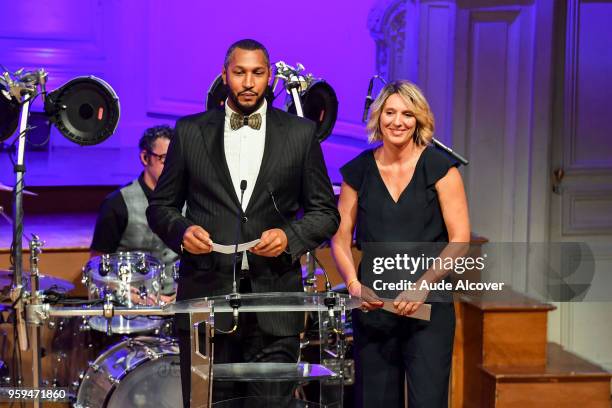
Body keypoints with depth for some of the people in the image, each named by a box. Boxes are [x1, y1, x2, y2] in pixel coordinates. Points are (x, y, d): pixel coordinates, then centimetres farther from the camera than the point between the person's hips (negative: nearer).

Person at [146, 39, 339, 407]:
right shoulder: (190, 132, 8)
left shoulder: (300, 133, 7)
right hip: (206, 297, 1)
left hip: (274, 306, 0)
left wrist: (290, 236, -9)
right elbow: (160, 206, 13)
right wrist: (182, 230, -7)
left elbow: (326, 212, 9)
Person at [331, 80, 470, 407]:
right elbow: (340, 237, 9)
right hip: (372, 303, 3)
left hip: (427, 304, -3)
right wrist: (353, 282, -8)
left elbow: (460, 239, -5)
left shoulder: (439, 167, -1)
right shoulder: (359, 170, 7)